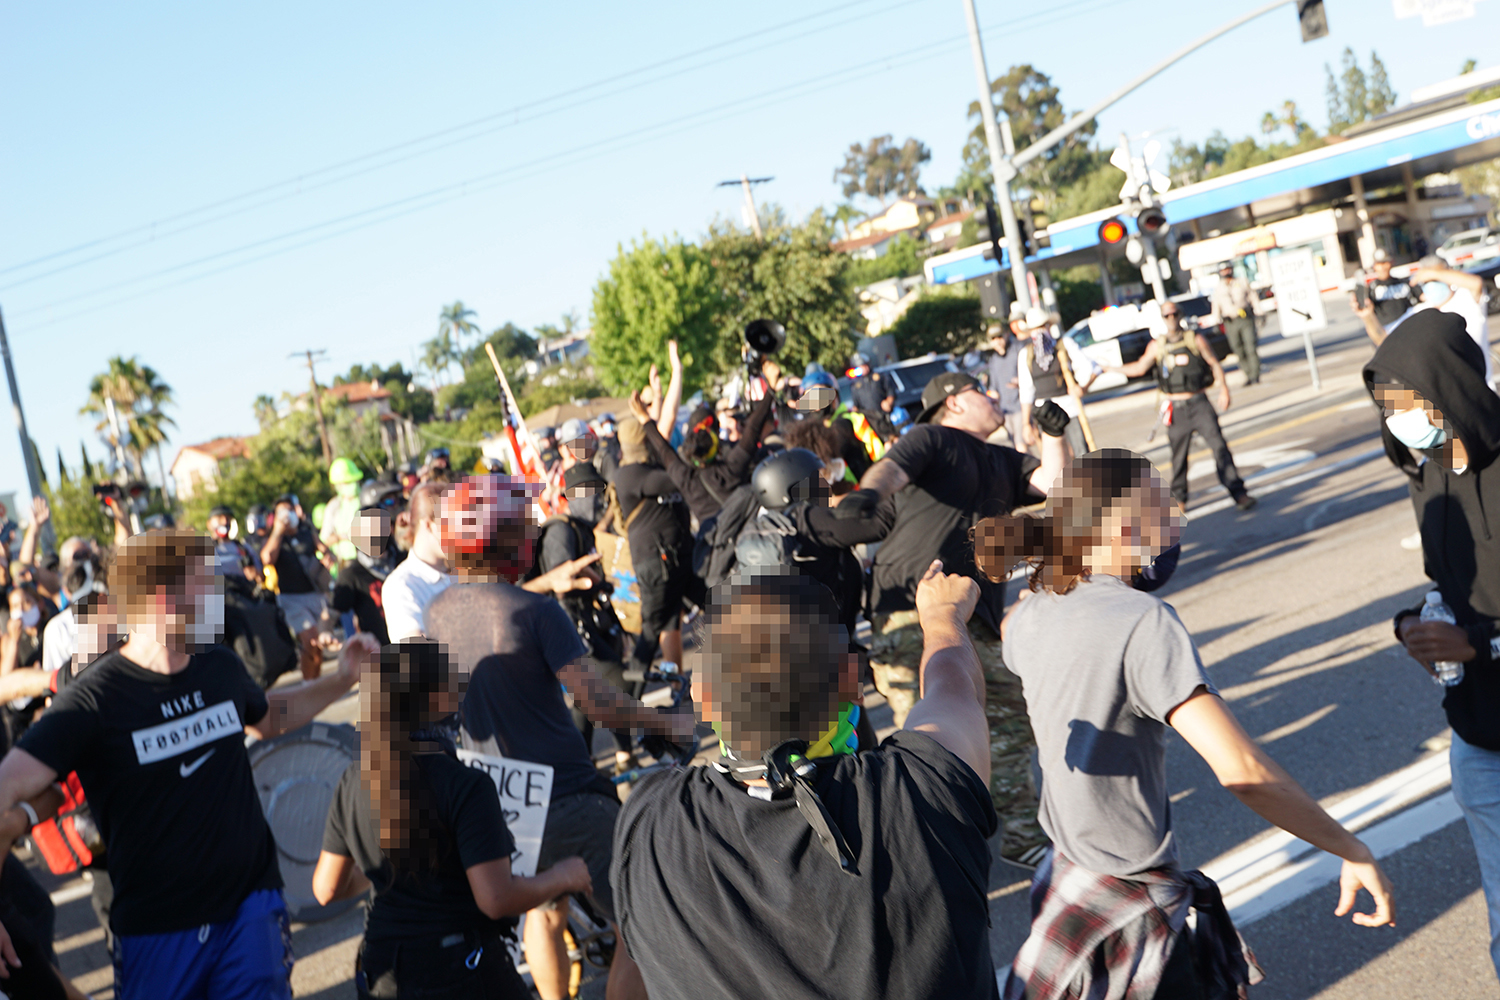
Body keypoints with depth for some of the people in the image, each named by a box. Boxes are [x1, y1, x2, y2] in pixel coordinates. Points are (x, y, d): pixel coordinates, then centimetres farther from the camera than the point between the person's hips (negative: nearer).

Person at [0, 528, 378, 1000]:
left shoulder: (220, 666, 3)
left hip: (253, 904, 3)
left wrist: (341, 680, 11)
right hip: (158, 929, -3)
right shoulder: (94, 700, -16)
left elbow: (270, 717, 24)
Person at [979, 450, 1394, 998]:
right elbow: (1243, 771, -29)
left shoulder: (1028, 616, -2)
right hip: (1127, 905, -8)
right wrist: (1353, 850, -20)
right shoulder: (1142, 622, -25)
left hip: (1067, 867, 8)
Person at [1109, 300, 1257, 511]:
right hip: (1175, 408, 2)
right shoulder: (1156, 346, 9)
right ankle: (1179, 498, 23)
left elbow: (1214, 364, 3)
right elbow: (1140, 368, 5)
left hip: (1199, 403, -1)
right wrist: (1110, 367, 0)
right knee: (1178, 455, 7)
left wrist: (1223, 389, -9)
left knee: (1219, 445, -11)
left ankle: (1238, 492, -10)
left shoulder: (1196, 339, 4)